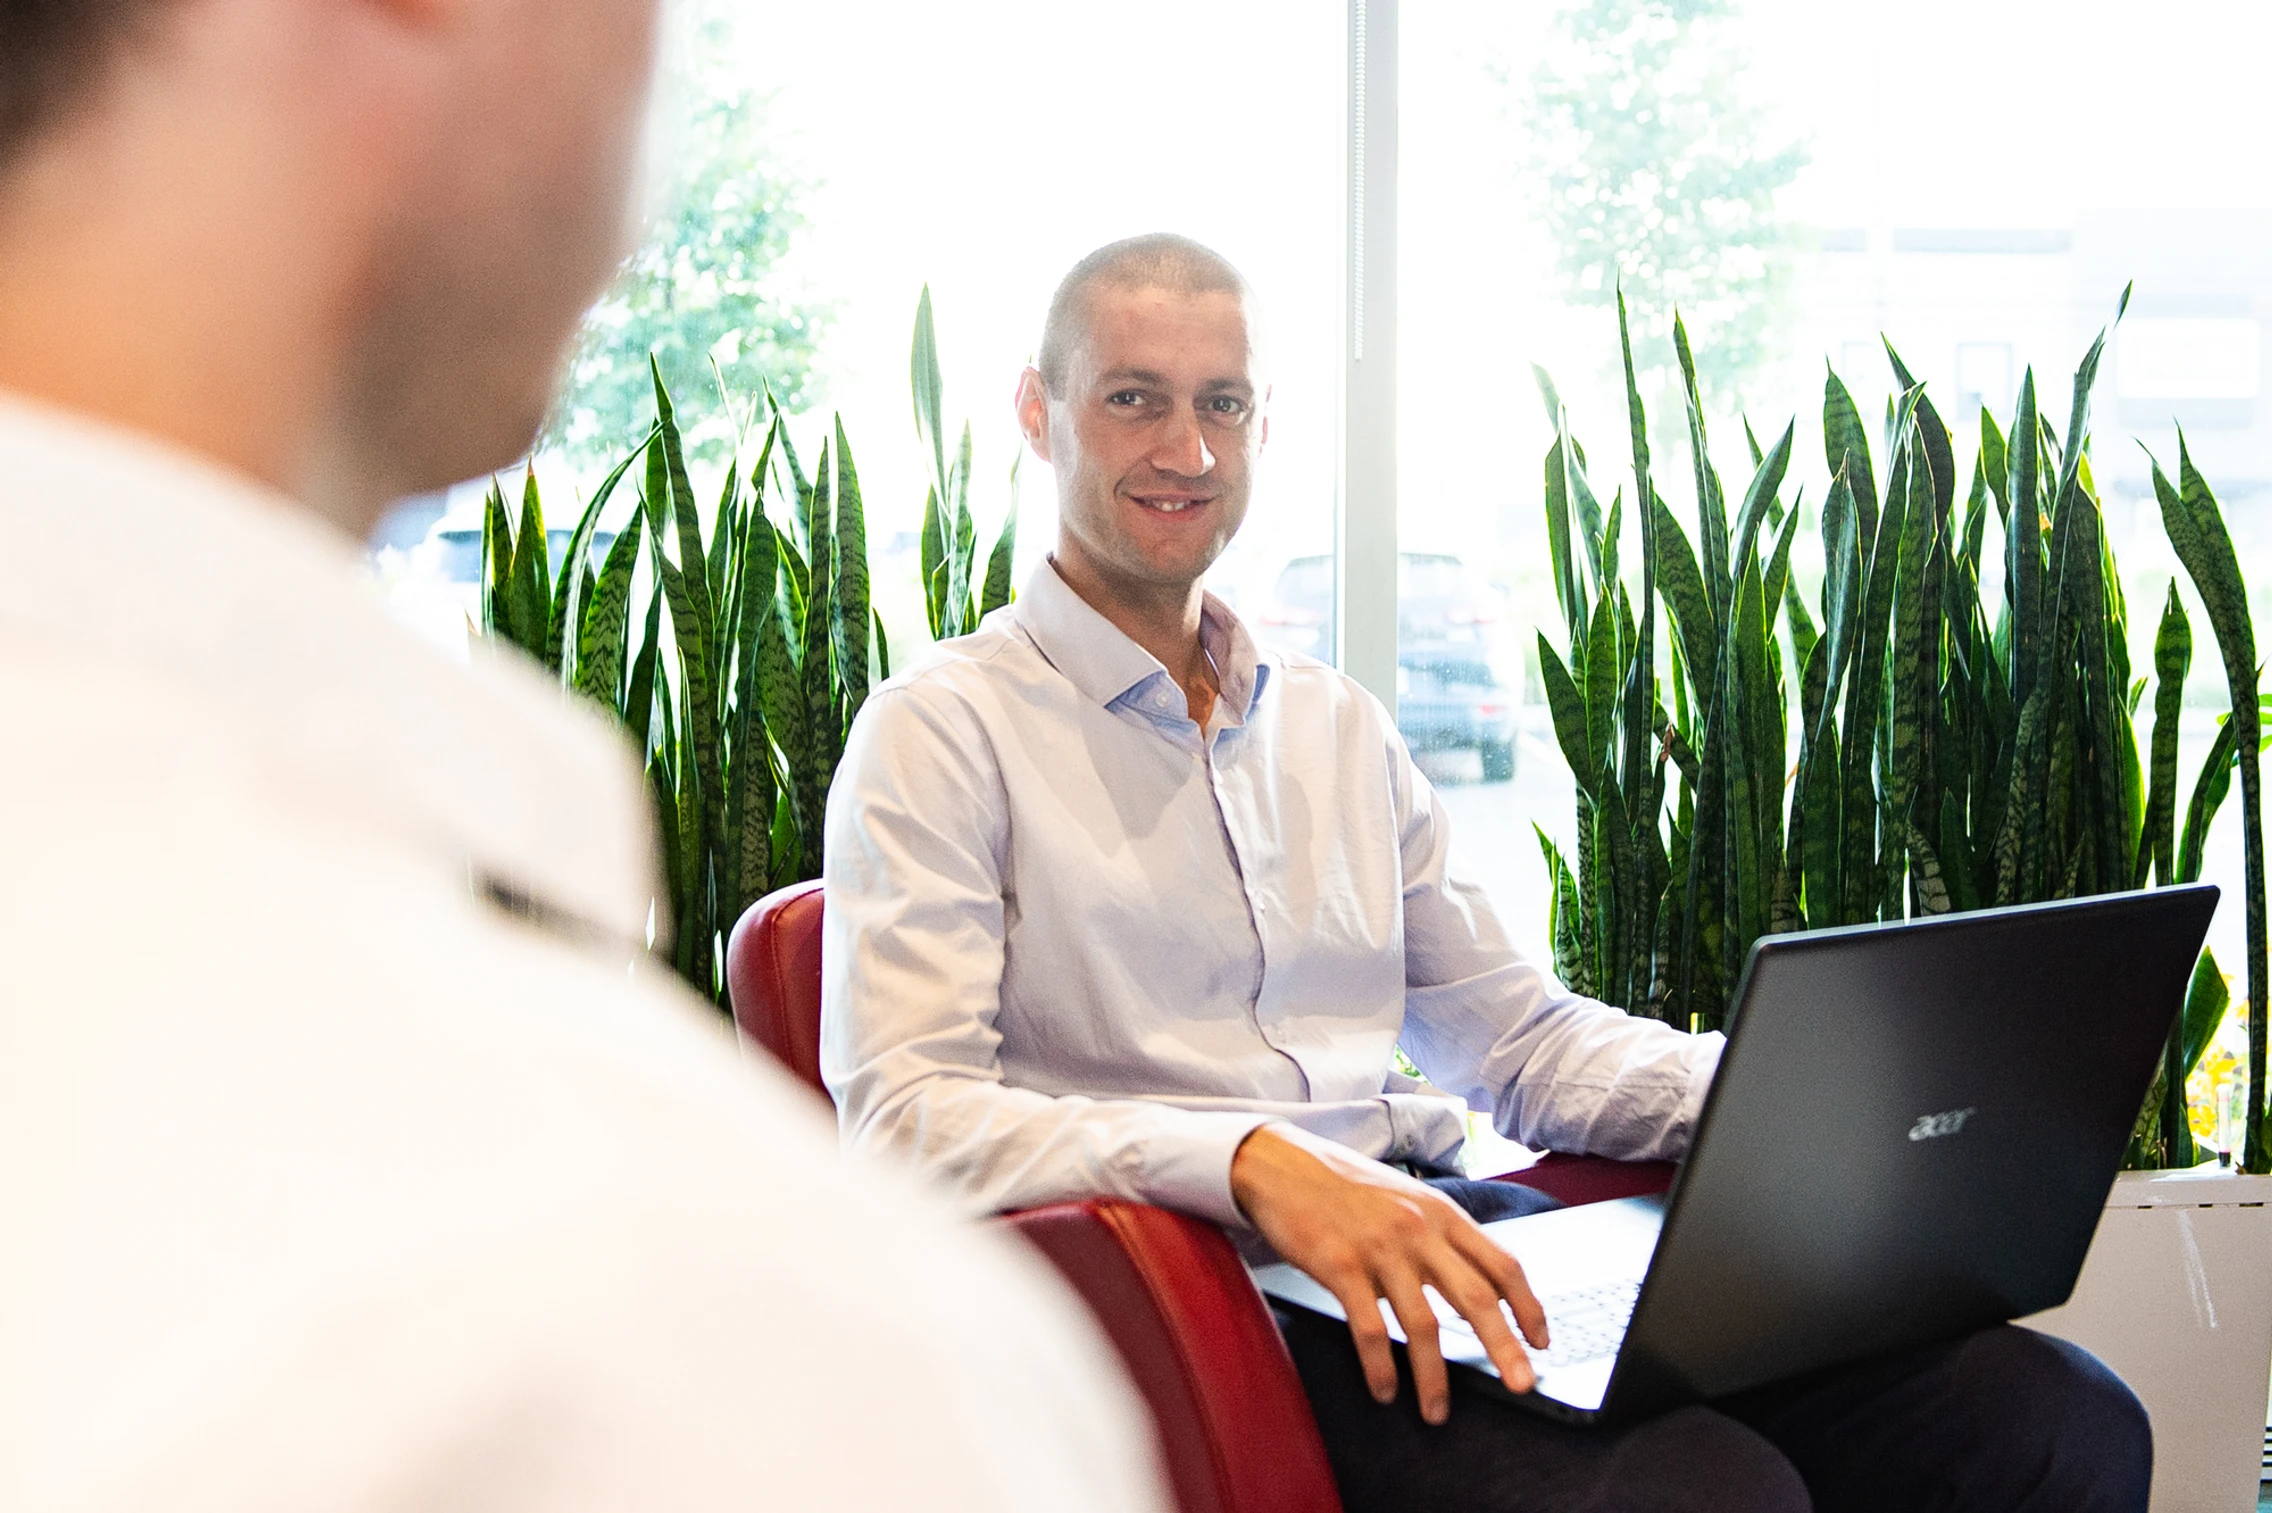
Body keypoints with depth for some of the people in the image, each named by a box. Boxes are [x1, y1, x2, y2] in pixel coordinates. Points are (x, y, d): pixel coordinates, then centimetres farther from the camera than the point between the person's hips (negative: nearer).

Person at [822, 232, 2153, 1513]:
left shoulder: (1342, 728, 23)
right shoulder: (946, 731, 3)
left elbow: (1516, 1036, 23)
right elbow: (900, 1115, -10)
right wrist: (1250, 1160, -25)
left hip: (1447, 1239, 6)